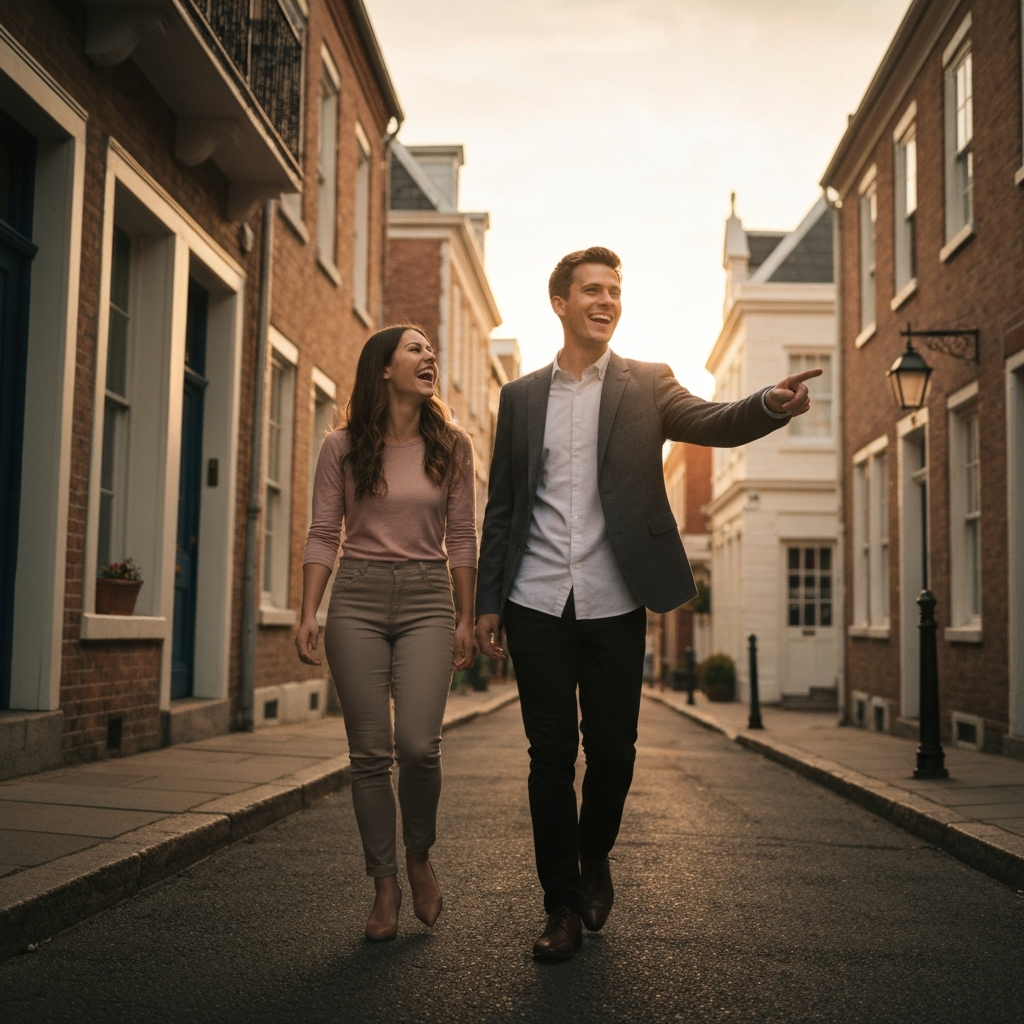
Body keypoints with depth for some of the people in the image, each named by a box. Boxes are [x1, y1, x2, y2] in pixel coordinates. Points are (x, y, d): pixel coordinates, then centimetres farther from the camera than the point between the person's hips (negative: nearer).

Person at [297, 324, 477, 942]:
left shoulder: (452, 446, 6)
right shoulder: (343, 448, 3)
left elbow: (463, 538, 7)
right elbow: (324, 536, 5)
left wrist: (467, 620, 4)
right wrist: (309, 613, -4)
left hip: (426, 600, 0)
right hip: (357, 599, 0)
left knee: (419, 744, -13)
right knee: (371, 750, 0)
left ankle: (420, 856, 15)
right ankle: (386, 885, 14)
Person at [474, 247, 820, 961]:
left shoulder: (648, 385, 7)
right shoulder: (521, 397, 11)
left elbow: (711, 423, -12)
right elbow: (502, 506, 11)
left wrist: (772, 405, -34)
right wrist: (488, 601, 7)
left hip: (615, 605, -1)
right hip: (538, 605, 1)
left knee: (613, 749, 6)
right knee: (551, 755, 4)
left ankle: (594, 860, 35)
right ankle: (564, 903, 17)